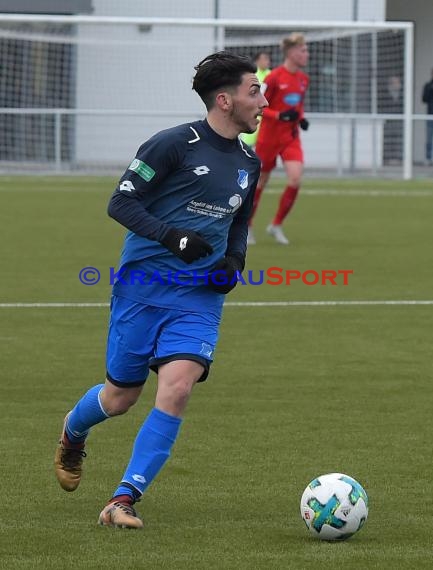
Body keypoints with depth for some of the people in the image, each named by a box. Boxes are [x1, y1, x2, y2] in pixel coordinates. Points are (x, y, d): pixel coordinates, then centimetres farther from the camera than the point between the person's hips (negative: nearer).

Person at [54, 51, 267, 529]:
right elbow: (121, 202, -10)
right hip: (142, 286, -4)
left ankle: (123, 501, -14)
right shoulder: (175, 144, -10)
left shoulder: (248, 163, 11)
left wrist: (234, 260, 8)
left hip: (200, 296, 4)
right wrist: (171, 236, -23)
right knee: (121, 396, 7)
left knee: (177, 388, -17)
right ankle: (72, 433, 43)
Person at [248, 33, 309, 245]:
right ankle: (246, 226, 25)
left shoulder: (303, 79, 6)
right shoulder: (274, 78, -15)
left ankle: (276, 225, 3)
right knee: (260, 182, 6)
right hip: (269, 137, -5)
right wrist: (280, 116, -25)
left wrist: (301, 119, 1)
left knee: (295, 180, -14)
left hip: (291, 138, 5)